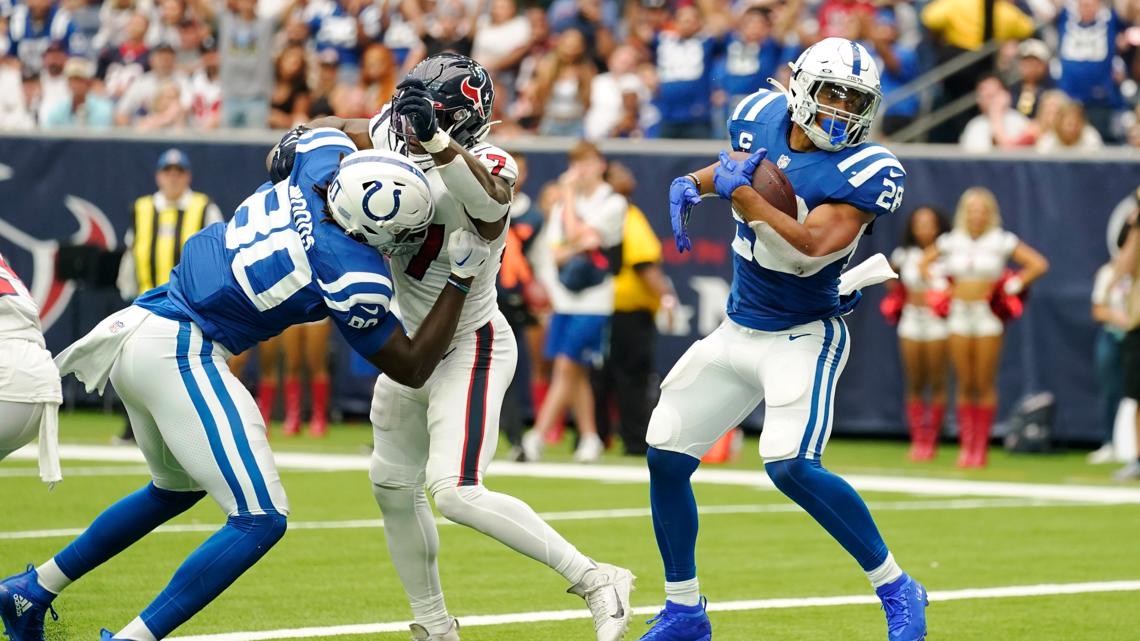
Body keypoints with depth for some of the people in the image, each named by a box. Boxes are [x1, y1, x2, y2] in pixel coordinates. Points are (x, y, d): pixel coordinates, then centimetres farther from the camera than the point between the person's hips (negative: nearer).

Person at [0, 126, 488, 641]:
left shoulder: (323, 161, 1)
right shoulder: (355, 276, -17)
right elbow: (412, 369, -4)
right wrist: (461, 279, -3)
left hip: (137, 332, 9)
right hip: (179, 353, -9)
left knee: (178, 488, 30)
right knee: (261, 520, -10)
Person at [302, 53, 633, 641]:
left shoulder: (483, 169, -26)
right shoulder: (398, 137, -6)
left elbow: (489, 201, -49)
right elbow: (335, 128, 8)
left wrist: (436, 142, -60)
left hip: (470, 349, -9)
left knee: (456, 493, -22)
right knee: (393, 487, 17)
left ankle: (595, 581, -14)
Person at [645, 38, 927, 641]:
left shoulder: (863, 171, -20)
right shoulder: (762, 115, -2)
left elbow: (812, 245, -32)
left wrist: (742, 192, -28)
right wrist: (693, 184, 1)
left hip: (803, 336, -7)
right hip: (736, 331, 7)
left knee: (790, 465, -25)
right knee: (665, 456, 5)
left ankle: (897, 591, -9)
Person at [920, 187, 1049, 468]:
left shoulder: (1002, 242, -2)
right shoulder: (951, 242, 7)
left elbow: (1039, 265, -1)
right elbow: (925, 262, 22)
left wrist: (1014, 286, -6)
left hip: (988, 315, -3)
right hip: (959, 315, 3)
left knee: (985, 385, -3)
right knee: (964, 386, 2)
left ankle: (981, 447, 0)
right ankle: (966, 445, 5)